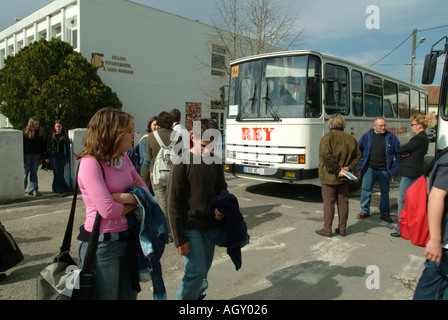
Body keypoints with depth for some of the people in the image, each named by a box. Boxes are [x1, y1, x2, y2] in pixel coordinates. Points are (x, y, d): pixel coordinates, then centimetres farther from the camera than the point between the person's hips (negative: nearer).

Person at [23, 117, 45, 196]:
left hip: (36, 155, 2)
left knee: (34, 173, 2)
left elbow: (42, 146, 9)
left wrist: (41, 158, 4)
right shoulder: (25, 133, -1)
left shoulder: (39, 134, 7)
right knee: (25, 172, 4)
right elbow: (22, 145, -2)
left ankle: (33, 189, 3)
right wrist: (22, 157, -8)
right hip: (27, 155, -2)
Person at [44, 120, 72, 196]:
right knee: (57, 173, -9)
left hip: (62, 156, 1)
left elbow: (67, 148, 9)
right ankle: (63, 190, -9)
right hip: (53, 156, -1)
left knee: (60, 173, 3)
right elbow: (48, 147, 9)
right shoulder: (51, 136, 7)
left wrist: (68, 159, 5)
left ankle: (55, 188, 20)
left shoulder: (65, 136, 8)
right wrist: (47, 157, 2)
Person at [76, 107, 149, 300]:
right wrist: (134, 202, -8)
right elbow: (107, 210, -26)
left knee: (129, 294, 20)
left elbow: (145, 190, 6)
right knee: (107, 296, 10)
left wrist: (125, 197, -14)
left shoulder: (124, 158, 5)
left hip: (125, 239, 7)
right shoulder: (90, 163, -18)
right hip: (101, 246, -7)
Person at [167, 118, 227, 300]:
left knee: (204, 270, 15)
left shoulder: (215, 162, 3)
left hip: (209, 225, 6)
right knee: (196, 271, -10)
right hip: (190, 227, -5)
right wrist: (179, 239, -14)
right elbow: (173, 202, -13)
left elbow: (221, 189, 16)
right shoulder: (183, 163, -13)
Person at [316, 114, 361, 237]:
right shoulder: (351, 139, 5)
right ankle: (342, 228, 20)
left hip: (329, 177, -5)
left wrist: (336, 169, -15)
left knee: (329, 202, 2)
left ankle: (327, 229, 7)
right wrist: (349, 167, 1)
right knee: (343, 202, 12)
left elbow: (326, 155, -24)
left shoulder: (327, 137, -12)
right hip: (344, 177, 5)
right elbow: (358, 155, 8)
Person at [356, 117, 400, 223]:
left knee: (385, 191, 8)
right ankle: (365, 211, 15)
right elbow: (358, 149, 10)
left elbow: (398, 152, 8)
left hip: (384, 170, 0)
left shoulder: (391, 137, 2)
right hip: (370, 168, 0)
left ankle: (385, 213, 20)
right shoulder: (367, 136, 3)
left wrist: (395, 167, 3)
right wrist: (361, 164, 6)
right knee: (366, 189, 2)